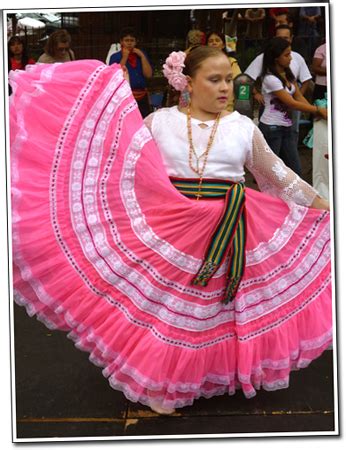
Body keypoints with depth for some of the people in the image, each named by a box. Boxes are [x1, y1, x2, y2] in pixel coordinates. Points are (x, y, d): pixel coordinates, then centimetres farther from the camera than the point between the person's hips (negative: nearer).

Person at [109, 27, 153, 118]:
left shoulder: (141, 55, 12)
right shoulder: (115, 57, 2)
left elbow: (149, 74, -1)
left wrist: (142, 56, -6)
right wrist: (124, 57, -10)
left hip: (142, 97, 4)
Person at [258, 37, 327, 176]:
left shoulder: (288, 74, 8)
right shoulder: (270, 78, -18)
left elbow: (299, 97, 6)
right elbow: (292, 103, -18)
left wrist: (317, 112, -9)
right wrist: (319, 110, -13)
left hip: (286, 128, 8)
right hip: (271, 128, -8)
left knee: (295, 170, 9)